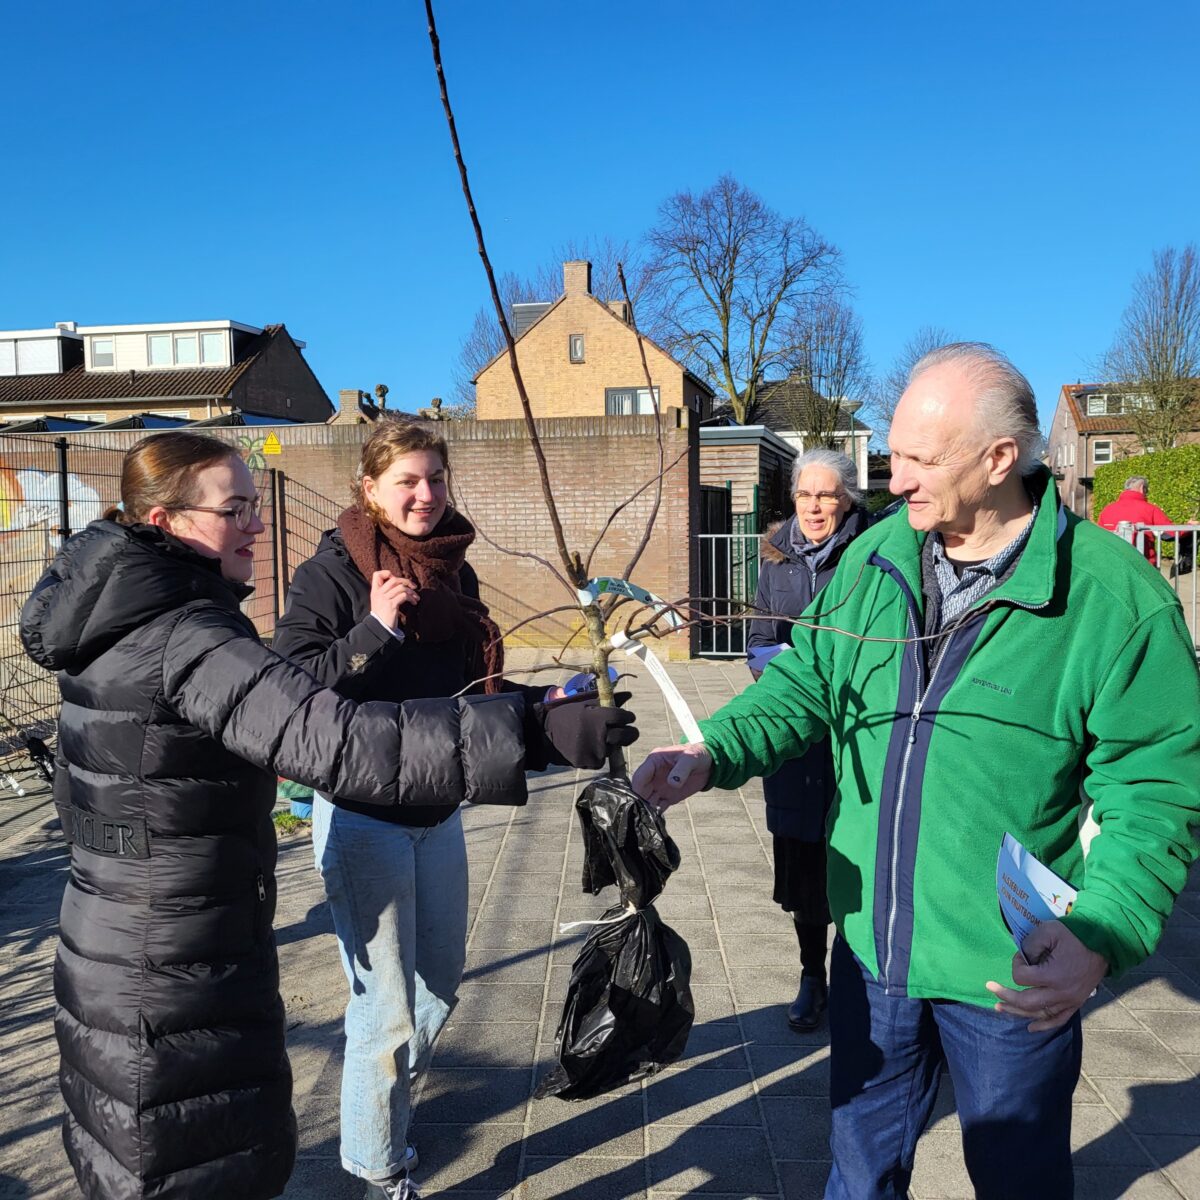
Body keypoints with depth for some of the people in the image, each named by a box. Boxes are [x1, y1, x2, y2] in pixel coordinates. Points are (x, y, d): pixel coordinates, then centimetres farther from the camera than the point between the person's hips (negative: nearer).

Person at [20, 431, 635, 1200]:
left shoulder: (118, 619, 3)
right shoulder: (183, 637, -27)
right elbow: (333, 740, -41)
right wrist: (533, 733, -45)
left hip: (114, 952, 10)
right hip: (177, 978, -10)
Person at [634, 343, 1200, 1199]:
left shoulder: (1114, 594, -18)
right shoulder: (875, 559, -3)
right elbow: (807, 681, 5)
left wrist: (1103, 938, -28)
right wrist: (713, 754, -12)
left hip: (1014, 974, -4)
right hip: (871, 946, 4)